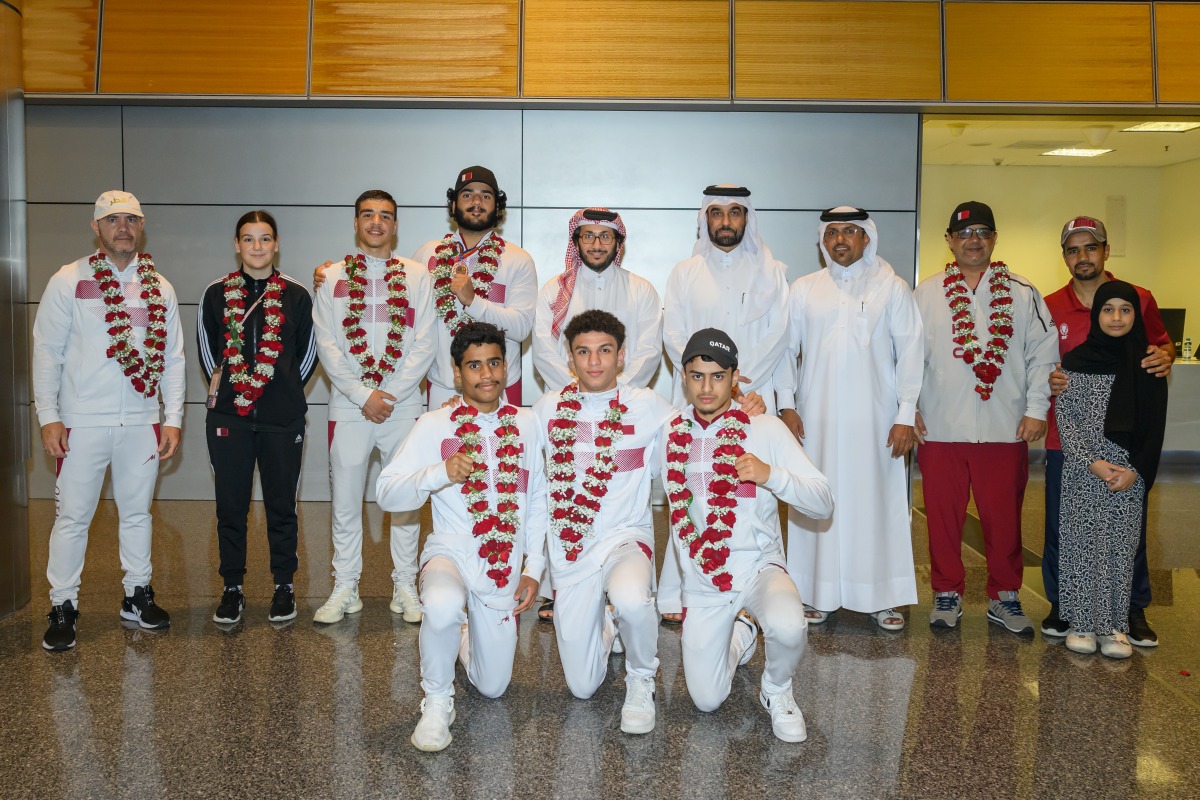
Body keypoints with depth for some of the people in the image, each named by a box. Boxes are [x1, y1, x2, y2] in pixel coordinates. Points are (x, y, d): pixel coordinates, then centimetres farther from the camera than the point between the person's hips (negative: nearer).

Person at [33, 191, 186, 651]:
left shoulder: (159, 287, 6)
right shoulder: (68, 281, -2)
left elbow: (172, 358, 8)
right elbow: (47, 351, -2)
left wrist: (173, 419, 2)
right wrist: (48, 416, -8)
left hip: (142, 422, 3)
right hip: (82, 422, -3)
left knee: (137, 512, 12)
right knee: (73, 515, 2)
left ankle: (138, 596, 25)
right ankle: (63, 608, 14)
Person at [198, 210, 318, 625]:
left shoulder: (296, 295, 3)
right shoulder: (217, 293, 6)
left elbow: (309, 352, 12)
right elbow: (205, 347, 18)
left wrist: (287, 390, 8)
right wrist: (217, 383, 11)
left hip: (283, 417, -1)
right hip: (229, 414, 1)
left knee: (281, 505, 6)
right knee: (230, 505, 6)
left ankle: (284, 586, 19)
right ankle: (232, 588, 18)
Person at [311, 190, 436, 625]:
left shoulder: (417, 276, 7)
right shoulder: (334, 278, 7)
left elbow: (424, 345, 0)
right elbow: (327, 347, 0)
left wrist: (390, 394, -9)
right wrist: (363, 395, -10)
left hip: (403, 405, 0)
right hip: (349, 405, 0)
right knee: (345, 502, 5)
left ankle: (405, 587, 17)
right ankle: (345, 588, 17)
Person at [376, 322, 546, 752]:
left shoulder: (527, 424, 3)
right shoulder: (435, 425, -5)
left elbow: (539, 501, 9)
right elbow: (386, 494, -11)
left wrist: (533, 568, 4)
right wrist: (442, 472, -26)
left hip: (505, 568, 3)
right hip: (451, 552, -3)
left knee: (492, 687, 8)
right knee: (443, 605, -39)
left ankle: (469, 635, 44)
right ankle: (436, 702, -12)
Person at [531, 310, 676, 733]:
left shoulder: (648, 406, -3)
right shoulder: (548, 408, 1)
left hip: (626, 538, -2)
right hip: (569, 549, 2)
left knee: (631, 600, -39)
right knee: (582, 686, 5)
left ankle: (641, 682, -7)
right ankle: (607, 626, 39)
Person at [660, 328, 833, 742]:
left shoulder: (765, 429, -8)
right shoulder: (671, 436, 1)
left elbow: (823, 502, -12)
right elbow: (675, 511, 14)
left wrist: (770, 474, -27)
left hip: (759, 566, -2)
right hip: (701, 579, 3)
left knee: (787, 627, -35)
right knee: (707, 700, 0)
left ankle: (777, 690, 0)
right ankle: (740, 635, 32)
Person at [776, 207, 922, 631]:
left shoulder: (892, 288, 3)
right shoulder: (804, 289, 8)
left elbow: (910, 354, 1)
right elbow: (786, 348, 11)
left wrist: (906, 416, -5)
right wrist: (786, 404, 2)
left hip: (875, 419, -1)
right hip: (816, 417, 2)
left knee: (878, 502, 1)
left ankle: (884, 596, 12)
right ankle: (818, 594, 14)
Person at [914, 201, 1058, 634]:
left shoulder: (1022, 294, 6)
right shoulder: (927, 294, 7)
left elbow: (1042, 354, 5)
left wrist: (1036, 410, -1)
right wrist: (909, 409, -1)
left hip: (1005, 430, 0)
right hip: (940, 429, 0)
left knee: (1004, 516, 6)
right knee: (943, 516, 7)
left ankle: (1004, 596, 22)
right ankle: (947, 593, 22)